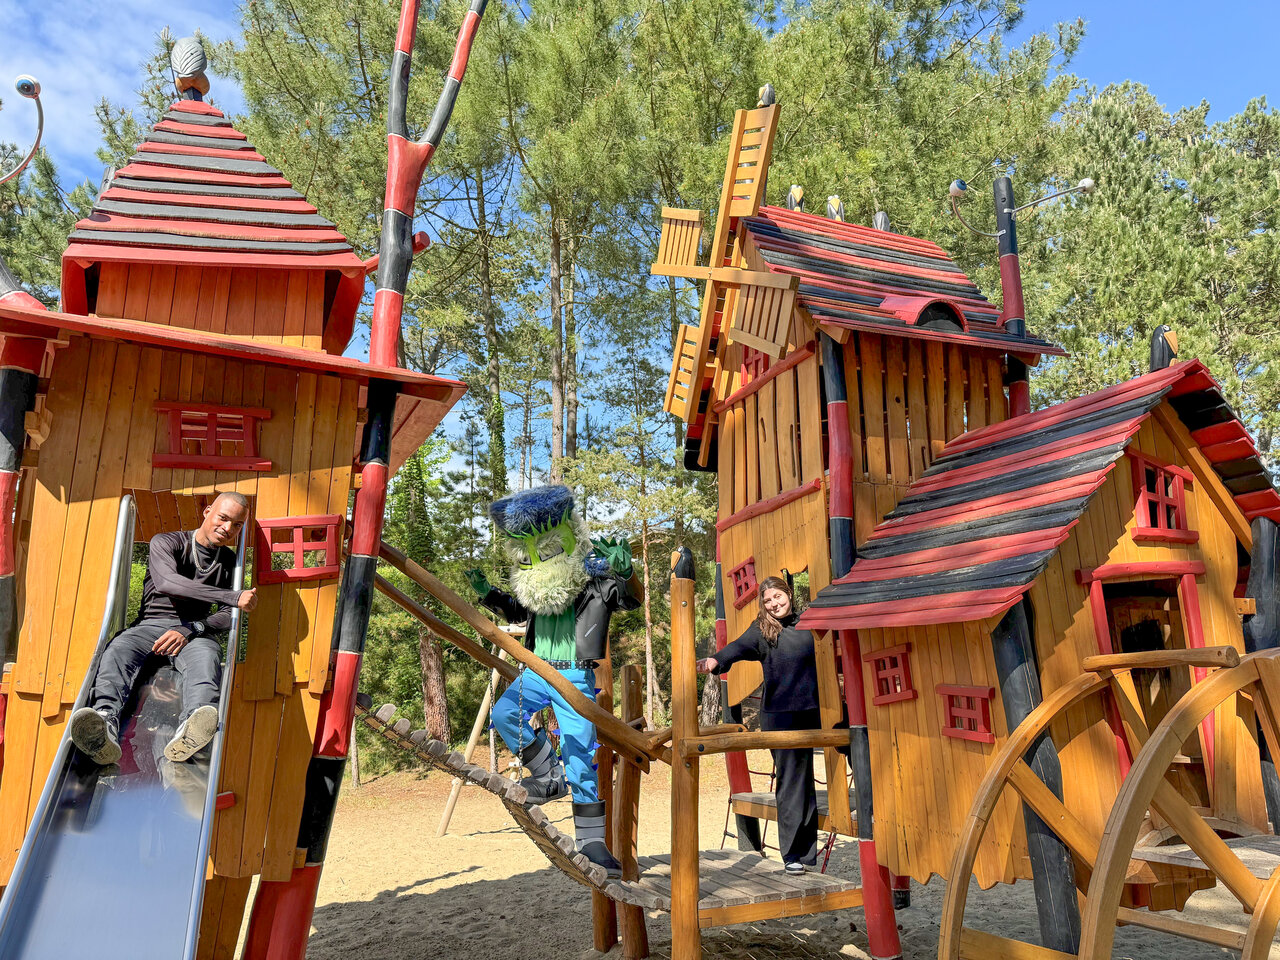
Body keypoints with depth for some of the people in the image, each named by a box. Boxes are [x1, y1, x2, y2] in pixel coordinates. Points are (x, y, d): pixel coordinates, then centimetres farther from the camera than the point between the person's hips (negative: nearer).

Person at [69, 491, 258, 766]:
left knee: (207, 655, -36)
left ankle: (190, 729, -67)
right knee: (118, 648, -33)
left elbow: (229, 617, 7)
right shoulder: (165, 542, 5)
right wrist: (233, 597, -23)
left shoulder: (229, 561, 15)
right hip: (151, 625, 0)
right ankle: (106, 720, -62)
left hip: (196, 632, 0)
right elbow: (167, 583, -17)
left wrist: (189, 630, -14)